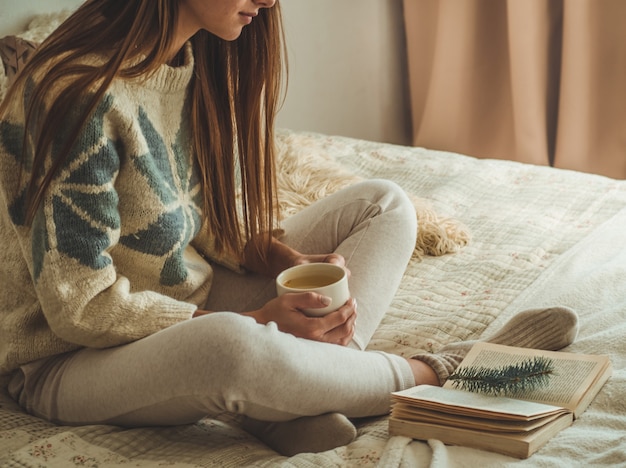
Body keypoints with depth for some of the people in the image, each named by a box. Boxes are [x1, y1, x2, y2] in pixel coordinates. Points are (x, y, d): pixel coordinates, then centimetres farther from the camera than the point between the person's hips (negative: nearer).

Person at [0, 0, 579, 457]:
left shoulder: (203, 59, 1)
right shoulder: (80, 94, -25)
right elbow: (80, 308, -23)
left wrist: (293, 264, -10)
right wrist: (255, 323, -23)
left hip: (197, 309, 9)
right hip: (78, 358, -9)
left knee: (384, 204, 4)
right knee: (231, 348, -43)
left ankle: (295, 404, -21)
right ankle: (433, 373, -14)